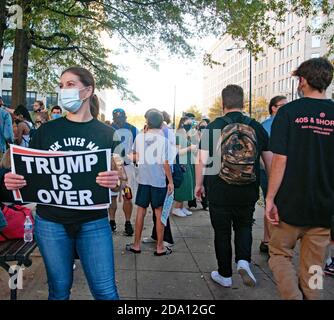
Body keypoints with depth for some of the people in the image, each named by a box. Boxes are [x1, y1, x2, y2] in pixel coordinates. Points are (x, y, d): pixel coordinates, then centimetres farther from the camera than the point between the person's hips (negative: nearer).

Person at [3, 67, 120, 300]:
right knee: (59, 290, 15)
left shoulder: (107, 134, 0)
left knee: (105, 291, 3)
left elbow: (119, 176, 2)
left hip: (93, 223, -1)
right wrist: (12, 181, -16)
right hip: (51, 223, 1)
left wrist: (115, 181, -22)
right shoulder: (46, 131, 3)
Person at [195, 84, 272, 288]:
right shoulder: (256, 127, -1)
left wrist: (199, 184, 4)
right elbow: (270, 160, 3)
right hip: (248, 193, 2)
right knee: (244, 227, 22)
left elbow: (202, 160, -9)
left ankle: (225, 275, 24)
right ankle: (243, 261, 2)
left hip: (220, 193, -1)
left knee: (222, 232, 12)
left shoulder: (214, 127, -7)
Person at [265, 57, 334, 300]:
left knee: (280, 254, 15)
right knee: (313, 268, 14)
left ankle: (293, 296, -2)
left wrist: (270, 198, -7)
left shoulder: (289, 112, -8)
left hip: (291, 204, -3)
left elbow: (280, 160, -13)